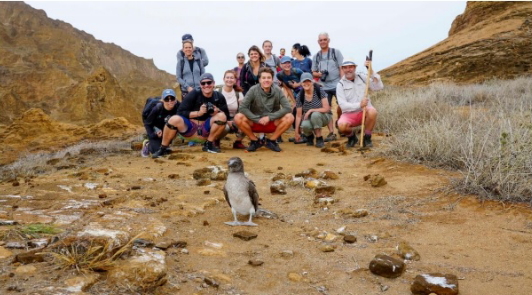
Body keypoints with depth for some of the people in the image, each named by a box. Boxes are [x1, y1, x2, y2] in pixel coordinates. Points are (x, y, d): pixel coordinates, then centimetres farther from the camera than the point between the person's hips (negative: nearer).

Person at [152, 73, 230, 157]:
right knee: (174, 119, -30)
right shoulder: (194, 94, -7)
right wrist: (198, 113, -23)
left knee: (222, 116, -22)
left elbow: (227, 115, -1)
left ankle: (209, 144, -8)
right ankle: (163, 149, -11)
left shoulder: (219, 97, -2)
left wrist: (218, 112, -23)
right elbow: (180, 112, -11)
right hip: (190, 127, -1)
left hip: (207, 128, 1)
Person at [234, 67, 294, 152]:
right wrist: (257, 119, -21)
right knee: (238, 117, -27)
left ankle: (271, 141, -3)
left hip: (272, 124, 1)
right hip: (254, 123, -1)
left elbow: (287, 108, -17)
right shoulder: (253, 90, -11)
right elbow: (242, 108, -17)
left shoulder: (277, 91, -9)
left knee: (290, 117, -25)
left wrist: (269, 117, -21)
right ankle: (255, 141, -4)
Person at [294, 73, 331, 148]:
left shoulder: (319, 91, -16)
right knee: (305, 125, -33)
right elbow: (298, 115, -5)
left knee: (315, 114, -36)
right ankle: (309, 136, 5)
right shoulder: (300, 96, -9)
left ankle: (319, 139, -16)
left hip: (323, 117, -2)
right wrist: (296, 132, -6)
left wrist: (311, 110, -25)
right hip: (309, 118, 2)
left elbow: (327, 109, -19)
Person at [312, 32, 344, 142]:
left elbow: (342, 68, 0)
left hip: (337, 85, -2)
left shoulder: (336, 52, 5)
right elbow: (314, 73, 15)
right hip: (324, 87, 3)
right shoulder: (316, 56, 12)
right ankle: (331, 133, 1)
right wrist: (320, 74, -8)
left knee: (341, 108, -4)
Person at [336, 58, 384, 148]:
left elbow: (379, 86, -4)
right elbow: (343, 105, -13)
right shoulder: (341, 84, -3)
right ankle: (352, 136, 5)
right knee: (341, 125, -32)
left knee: (372, 111, -33)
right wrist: (359, 105, -27)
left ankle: (367, 137, -8)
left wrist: (371, 71, -13)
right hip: (349, 114, -1)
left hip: (364, 112, 2)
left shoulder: (362, 77, 4)